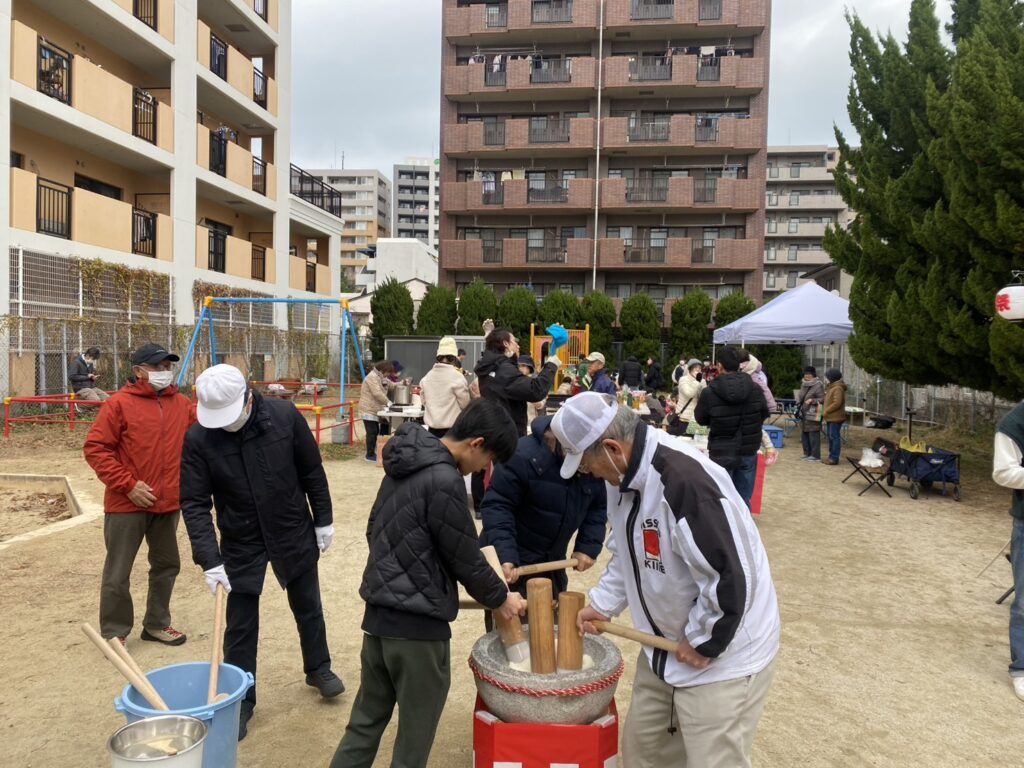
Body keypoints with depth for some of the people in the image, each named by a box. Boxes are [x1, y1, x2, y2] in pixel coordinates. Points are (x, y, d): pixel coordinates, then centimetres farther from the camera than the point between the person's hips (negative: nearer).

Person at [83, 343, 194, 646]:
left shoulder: (182, 404, 5)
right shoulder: (120, 403, -9)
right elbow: (95, 448, -11)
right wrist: (128, 485, -15)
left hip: (168, 503, 5)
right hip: (127, 504, -5)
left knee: (167, 565, 17)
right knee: (118, 572, 7)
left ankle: (157, 624, 35)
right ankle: (114, 633, 23)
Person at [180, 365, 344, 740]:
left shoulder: (285, 415, -17)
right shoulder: (198, 438, -18)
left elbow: (312, 471, -6)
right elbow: (194, 503, -16)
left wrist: (323, 520, -2)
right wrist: (210, 559, -24)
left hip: (294, 533, 1)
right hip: (241, 543, -1)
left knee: (308, 607, 18)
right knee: (241, 625, 9)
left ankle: (319, 669, 41)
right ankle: (240, 699, 28)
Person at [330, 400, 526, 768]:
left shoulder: (405, 463, 6)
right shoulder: (444, 481, -22)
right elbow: (465, 558, -14)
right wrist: (500, 598, 3)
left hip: (379, 613, 8)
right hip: (417, 624, -8)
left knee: (365, 723, 19)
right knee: (414, 738, 10)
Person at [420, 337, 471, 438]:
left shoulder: (427, 377, 2)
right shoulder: (457, 377, -13)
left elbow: (424, 401, 11)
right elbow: (466, 403, -7)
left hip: (432, 427, 5)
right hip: (452, 428, -5)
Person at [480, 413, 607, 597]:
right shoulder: (524, 457, -28)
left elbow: (597, 507, 4)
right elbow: (496, 505, -25)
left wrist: (588, 546, -8)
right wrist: (504, 556, -35)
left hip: (551, 560, 6)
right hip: (514, 561, -6)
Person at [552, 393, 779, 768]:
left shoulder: (686, 480, -33)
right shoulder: (625, 474, -2)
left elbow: (731, 579, -31)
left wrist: (703, 642, -19)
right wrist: (603, 604, 7)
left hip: (723, 657, -8)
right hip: (664, 647, 9)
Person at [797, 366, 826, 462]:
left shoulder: (818, 386, -9)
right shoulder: (803, 385, 16)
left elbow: (823, 399, -11)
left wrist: (812, 401, -22)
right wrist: (798, 403, 11)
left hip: (813, 415, -8)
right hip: (804, 414, 8)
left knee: (813, 435, -6)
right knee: (804, 434, 12)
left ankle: (815, 455, -2)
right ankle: (807, 453, 23)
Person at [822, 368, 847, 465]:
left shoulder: (838, 388, -15)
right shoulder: (832, 387, 17)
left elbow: (837, 403, -23)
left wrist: (826, 411, -16)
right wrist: (826, 411, 13)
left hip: (835, 418, -10)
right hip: (830, 417, 10)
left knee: (834, 437, -7)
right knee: (831, 437, 14)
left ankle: (834, 458, -4)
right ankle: (831, 456, 21)